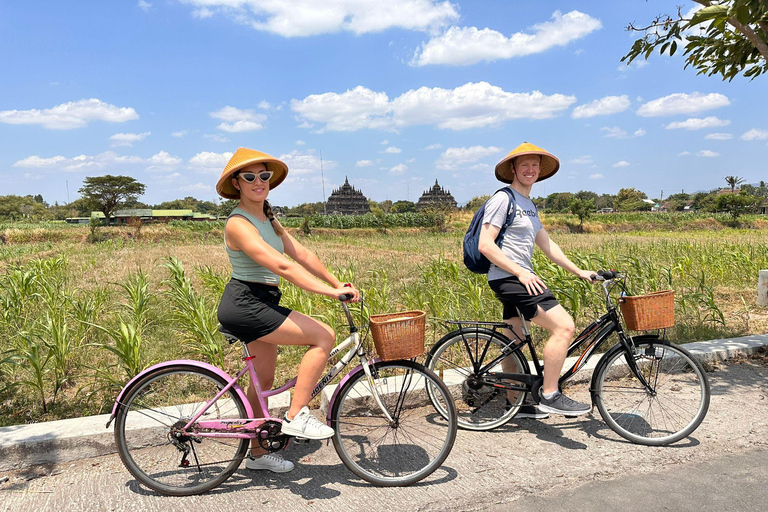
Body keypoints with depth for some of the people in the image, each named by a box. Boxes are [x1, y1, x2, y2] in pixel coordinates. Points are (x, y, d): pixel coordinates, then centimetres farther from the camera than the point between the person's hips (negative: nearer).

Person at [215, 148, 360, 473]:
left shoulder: (268, 219, 13)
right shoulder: (238, 224, -17)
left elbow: (302, 254, 10)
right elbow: (282, 266, -27)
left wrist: (338, 283, 3)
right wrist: (329, 291, -30)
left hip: (260, 304, 9)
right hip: (243, 304, -9)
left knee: (264, 381, 17)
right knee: (324, 336, -16)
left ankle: (257, 453, 34)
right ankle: (296, 417, -6)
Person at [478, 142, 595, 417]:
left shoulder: (529, 206, 19)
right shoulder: (503, 199, -10)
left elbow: (547, 245, 20)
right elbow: (485, 245, -18)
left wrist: (579, 272, 15)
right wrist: (521, 273, -21)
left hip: (520, 279, 10)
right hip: (508, 278, -10)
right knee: (564, 326, -16)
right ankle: (550, 396, -7)